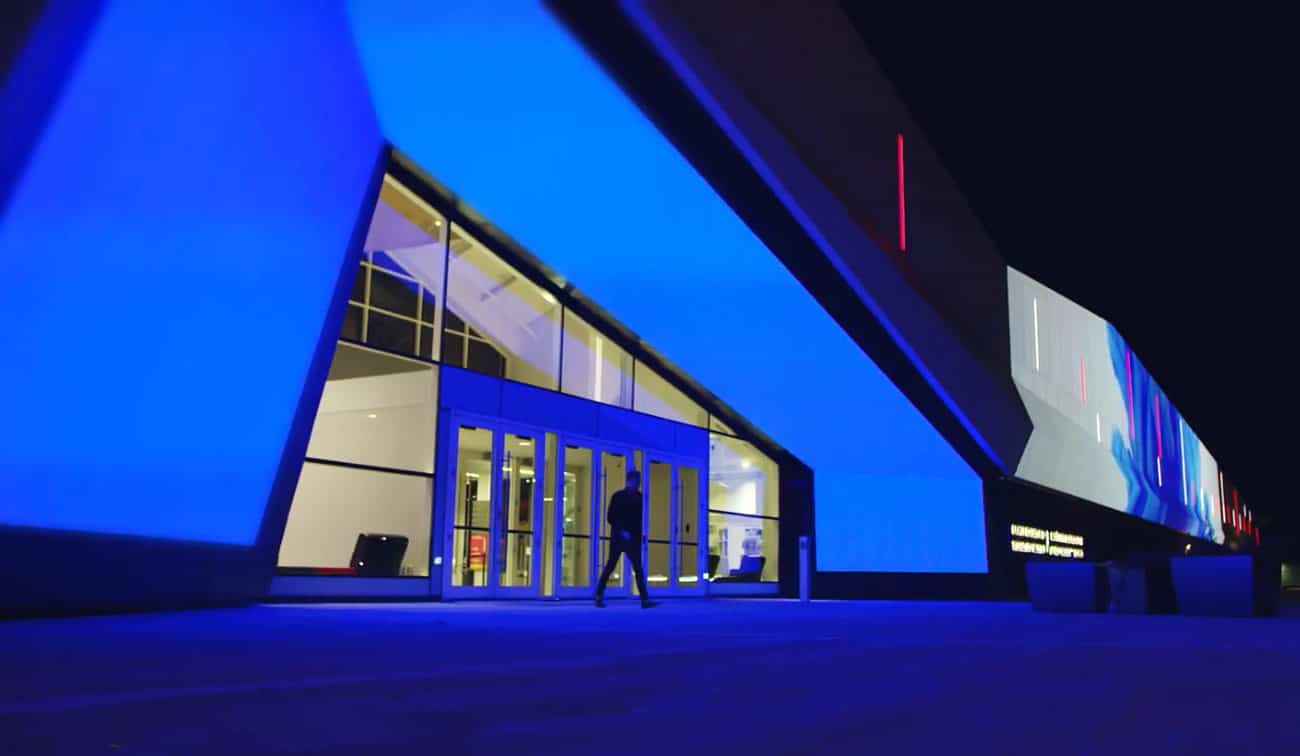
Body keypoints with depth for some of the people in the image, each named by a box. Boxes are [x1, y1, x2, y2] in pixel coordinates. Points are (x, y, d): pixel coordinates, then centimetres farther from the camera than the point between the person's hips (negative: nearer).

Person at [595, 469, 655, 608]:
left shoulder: (639, 498, 8)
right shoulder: (618, 496, -3)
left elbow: (640, 518, 13)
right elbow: (610, 518, -8)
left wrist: (639, 533, -1)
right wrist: (622, 531, -18)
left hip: (633, 539, 4)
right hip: (618, 538, -4)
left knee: (638, 568, -4)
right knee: (610, 566, 1)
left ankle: (645, 599, -7)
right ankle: (599, 595, 13)